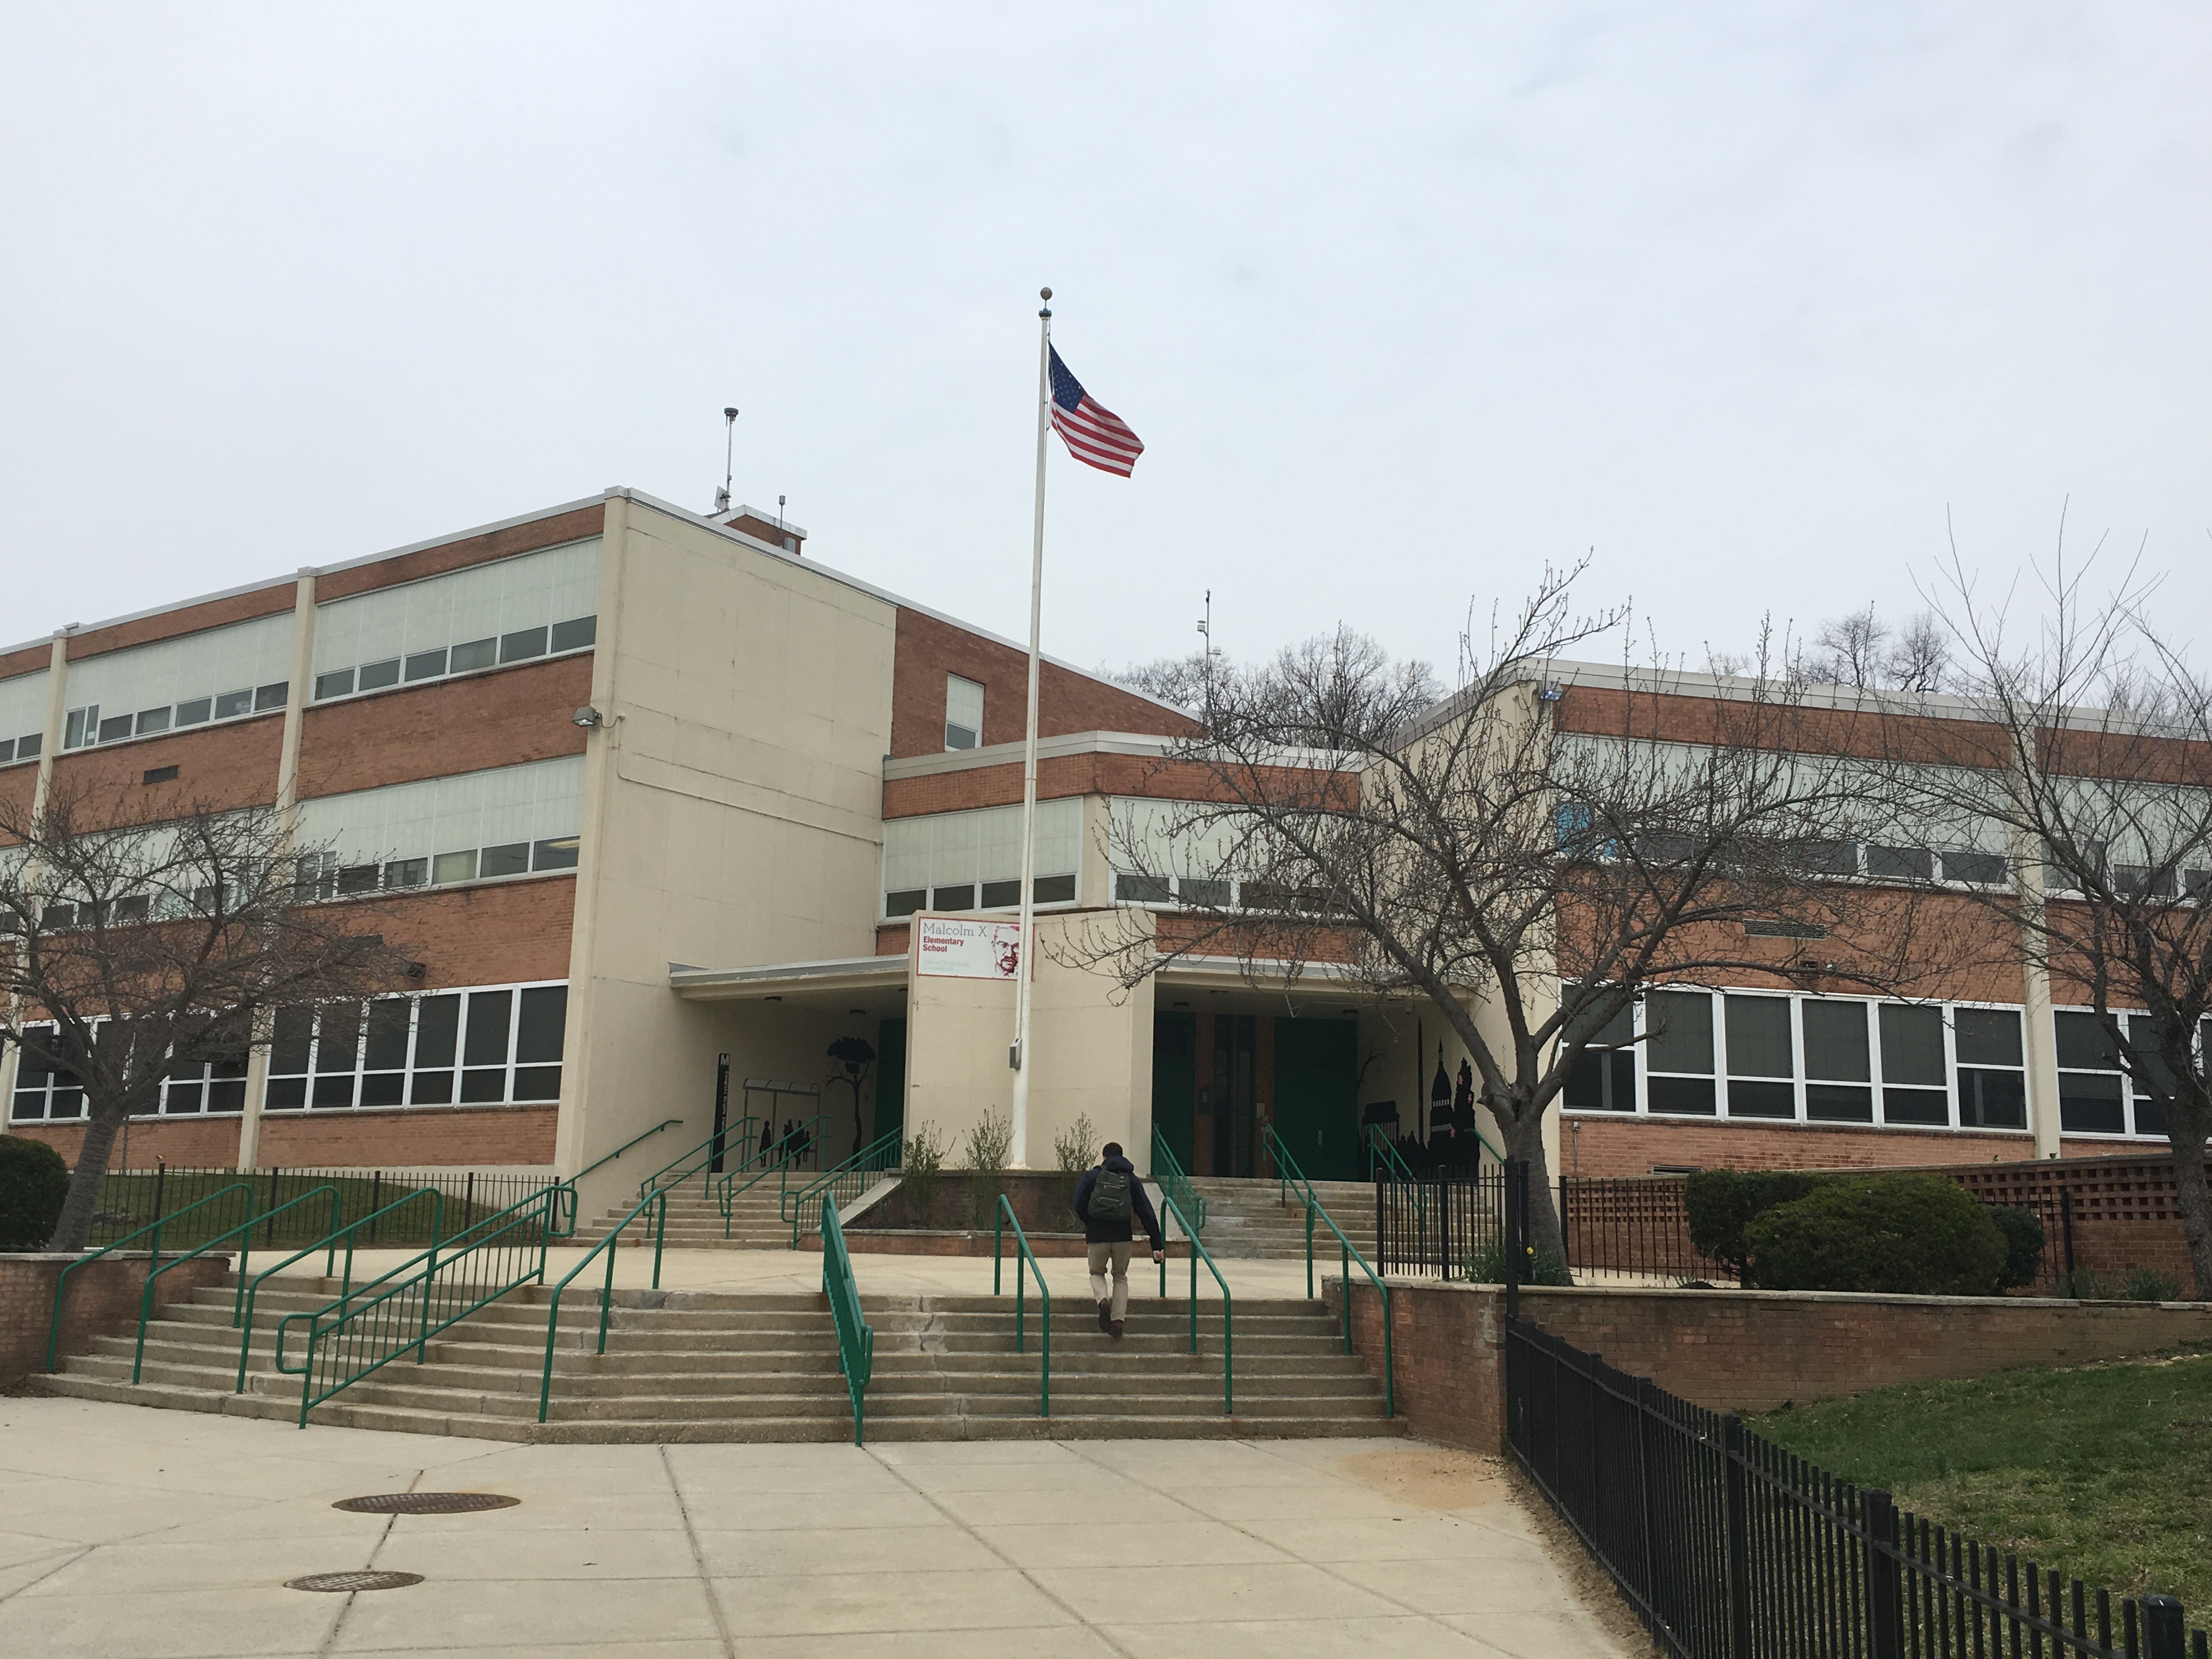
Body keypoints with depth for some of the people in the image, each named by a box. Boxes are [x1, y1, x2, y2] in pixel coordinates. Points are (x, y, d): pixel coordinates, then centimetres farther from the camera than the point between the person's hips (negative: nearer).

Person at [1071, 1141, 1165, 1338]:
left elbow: (1079, 1204, -5)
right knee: (1121, 1277, 18)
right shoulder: (1132, 1179, 7)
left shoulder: (1092, 1175, 3)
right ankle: (1118, 1319, 4)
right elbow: (1146, 1212, 3)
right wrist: (1158, 1244, 3)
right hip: (1123, 1236, 1)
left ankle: (1103, 1300, -13)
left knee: (1097, 1273, 18)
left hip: (1097, 1236, -1)